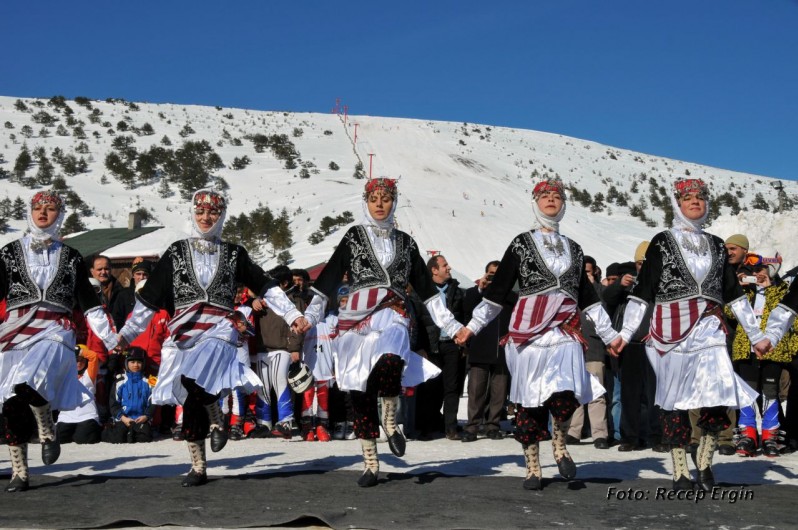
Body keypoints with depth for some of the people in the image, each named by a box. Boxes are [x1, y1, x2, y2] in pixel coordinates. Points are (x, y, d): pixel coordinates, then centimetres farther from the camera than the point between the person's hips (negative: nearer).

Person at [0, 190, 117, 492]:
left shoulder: (70, 258, 15)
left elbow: (89, 302, 17)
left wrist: (111, 338, 12)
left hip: (55, 332, -2)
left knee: (29, 383, -31)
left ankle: (48, 432, -6)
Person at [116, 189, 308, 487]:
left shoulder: (233, 254, 13)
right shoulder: (176, 253, 14)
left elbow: (266, 287, 14)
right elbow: (149, 298, 15)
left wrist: (293, 315, 5)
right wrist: (126, 334, 11)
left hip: (220, 329, -2)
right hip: (184, 332, 2)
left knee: (196, 378, -31)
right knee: (190, 400, 1)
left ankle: (217, 421, -4)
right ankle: (198, 468, 12)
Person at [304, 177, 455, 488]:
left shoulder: (405, 242, 17)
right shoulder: (354, 237, 12)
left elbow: (426, 288, 21)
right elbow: (328, 281, 7)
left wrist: (449, 324, 16)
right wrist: (310, 317, -5)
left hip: (392, 315, 0)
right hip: (356, 319, 0)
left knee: (390, 360, -35)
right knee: (360, 394, -2)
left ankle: (390, 420, -10)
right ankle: (370, 465, 9)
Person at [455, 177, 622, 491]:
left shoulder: (574, 250, 20)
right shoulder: (521, 244, 10)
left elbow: (588, 296, 23)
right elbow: (497, 291, 8)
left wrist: (609, 334, 20)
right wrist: (472, 326, 4)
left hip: (565, 332, 2)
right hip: (529, 330, -2)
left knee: (565, 393, -18)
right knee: (529, 398, 0)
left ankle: (559, 444, 9)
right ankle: (532, 468, 10)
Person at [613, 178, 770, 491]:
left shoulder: (716, 246, 15)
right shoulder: (662, 242, 4)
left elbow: (734, 294, 19)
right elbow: (642, 292, 1)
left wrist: (755, 334, 18)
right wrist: (625, 333, -5)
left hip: (708, 327, 2)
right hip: (672, 329, -2)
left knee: (719, 393, -13)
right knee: (675, 397, 1)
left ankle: (704, 461, 5)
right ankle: (680, 471, 10)